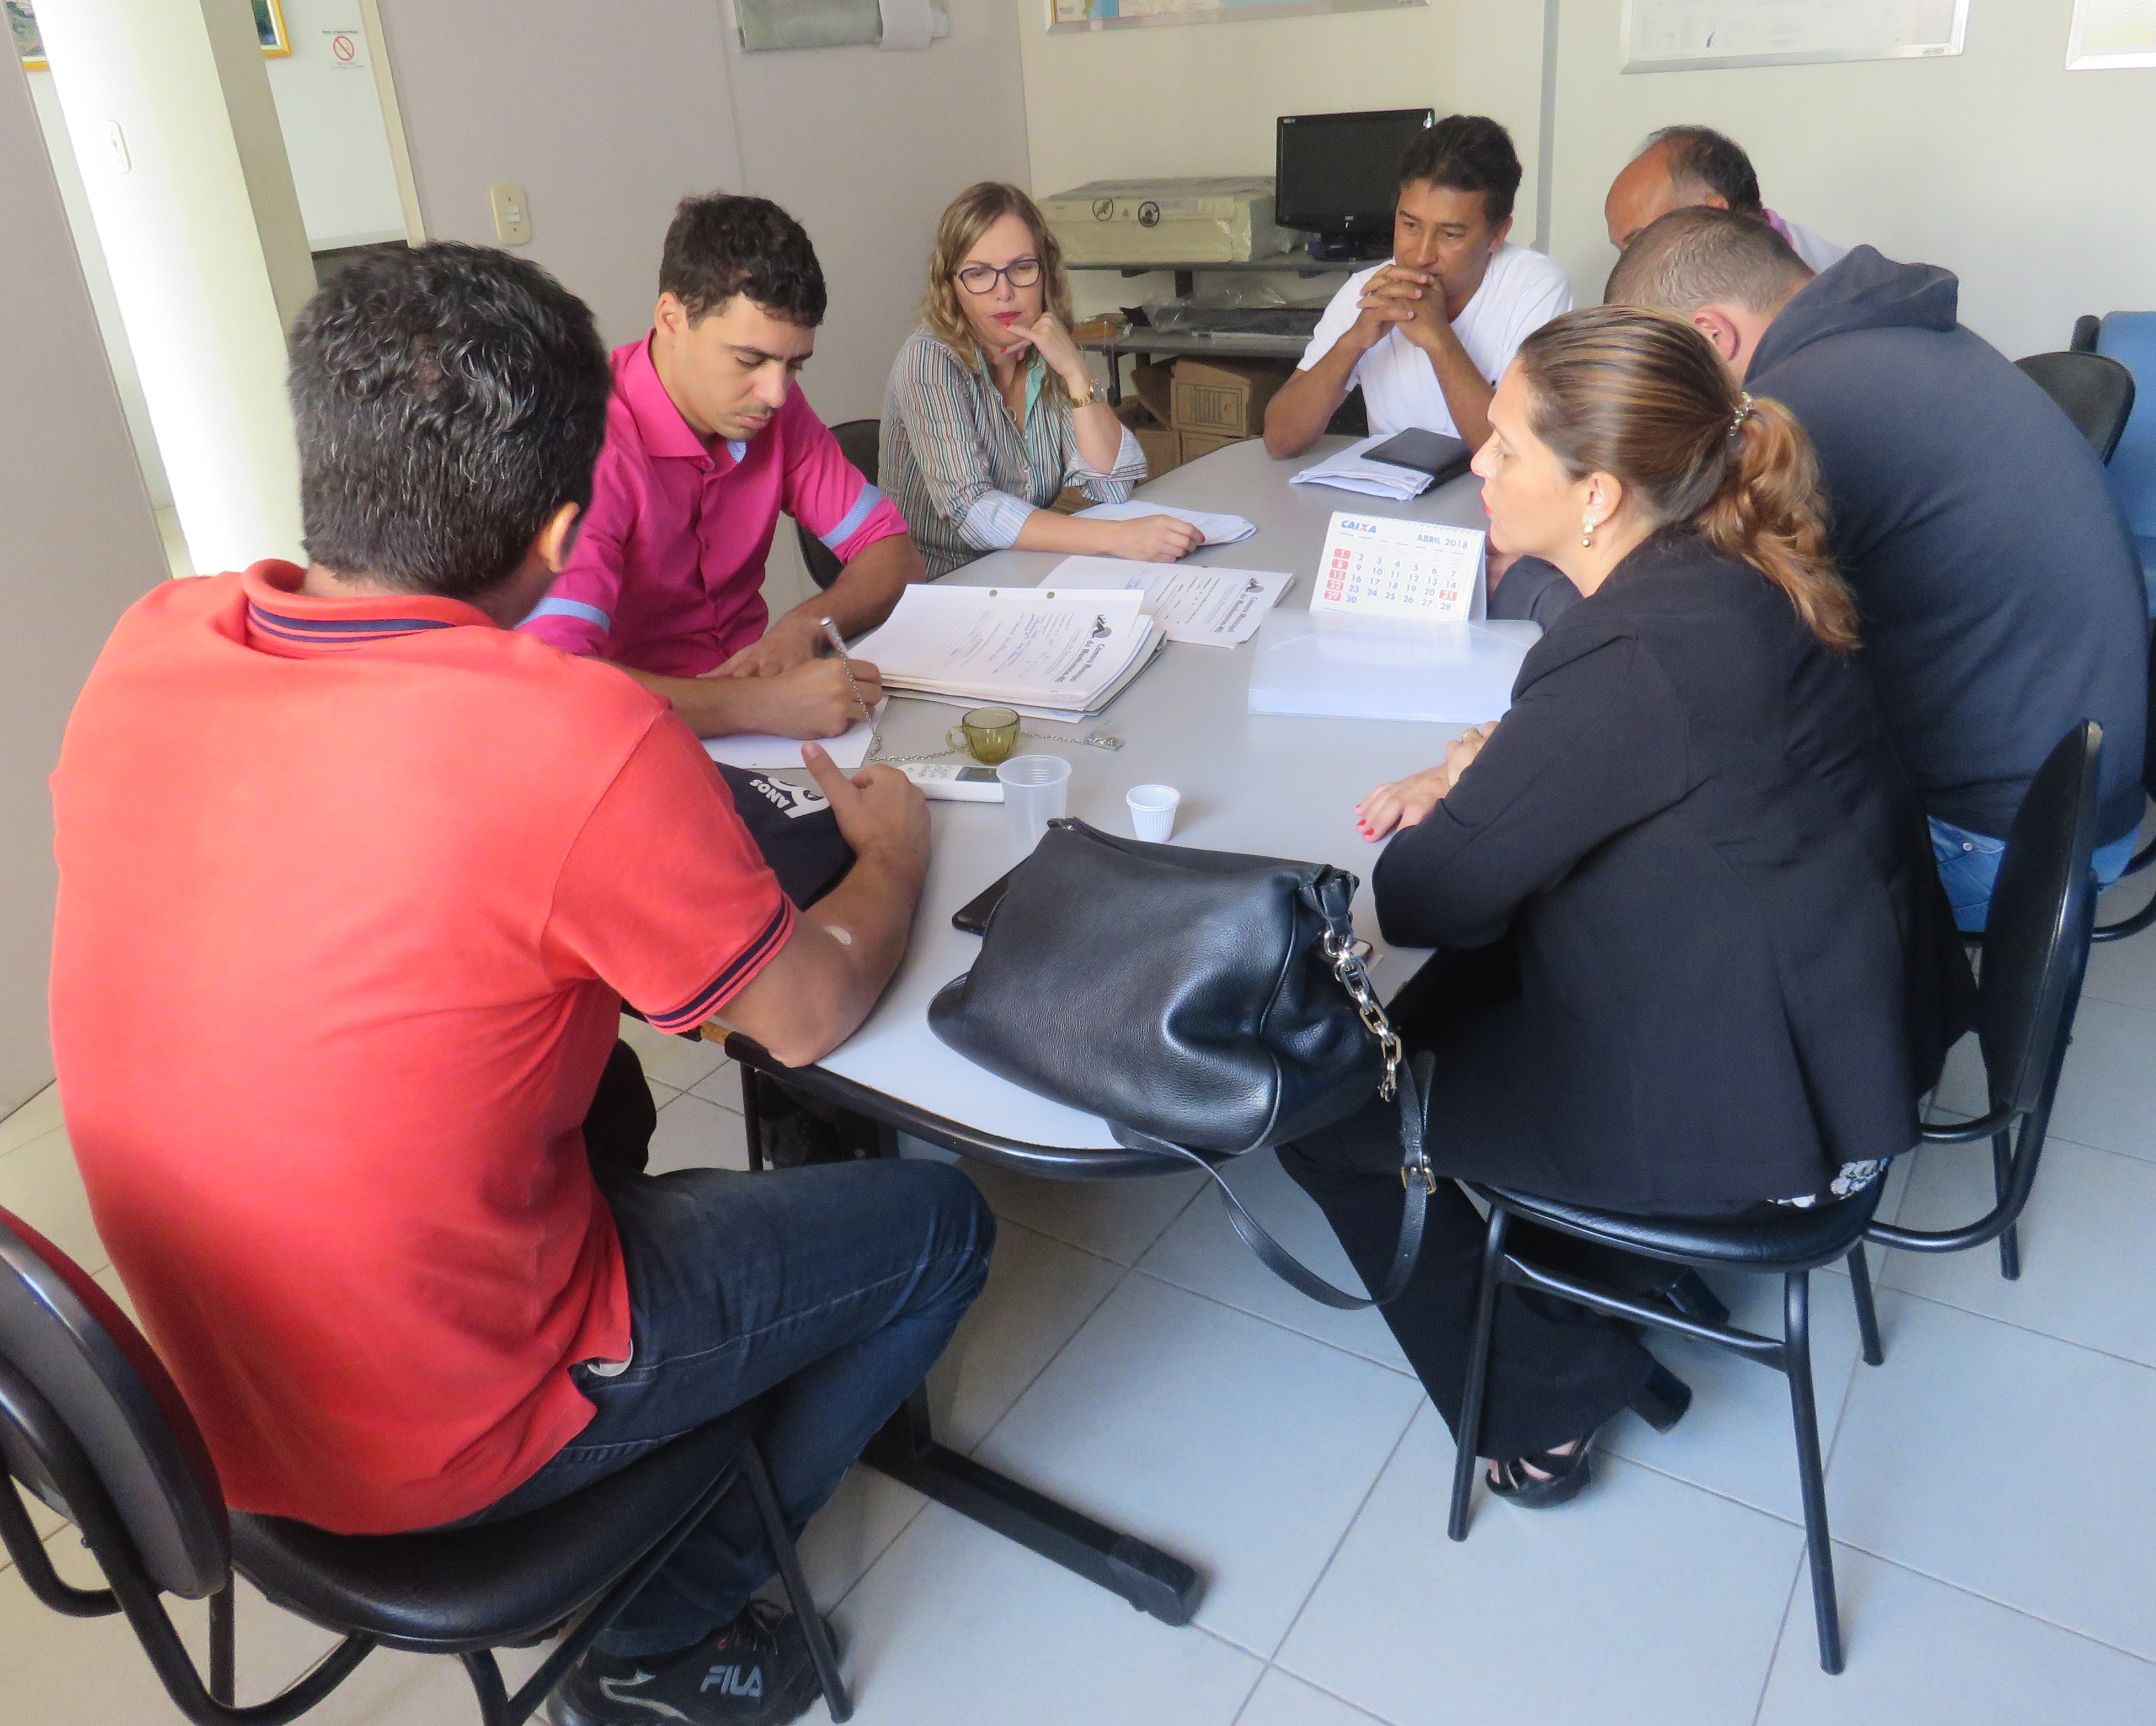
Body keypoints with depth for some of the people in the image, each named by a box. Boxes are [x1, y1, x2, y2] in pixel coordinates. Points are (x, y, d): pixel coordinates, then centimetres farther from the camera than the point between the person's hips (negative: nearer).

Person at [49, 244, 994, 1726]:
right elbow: (810, 1019, -14)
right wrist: (893, 852, 6)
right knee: (940, 1225, 9)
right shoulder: (584, 742, -30)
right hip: (444, 1443, -6)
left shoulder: (151, 648, -10)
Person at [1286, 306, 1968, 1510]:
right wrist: (1486, 764, -1)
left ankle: (1543, 1406, 19)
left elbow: (1428, 902, -22)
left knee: (1317, 1105, 3)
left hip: (1745, 1108, -9)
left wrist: (1441, 824, 0)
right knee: (1452, 998, 24)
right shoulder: (1726, 573, -3)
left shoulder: (1640, 653, -30)